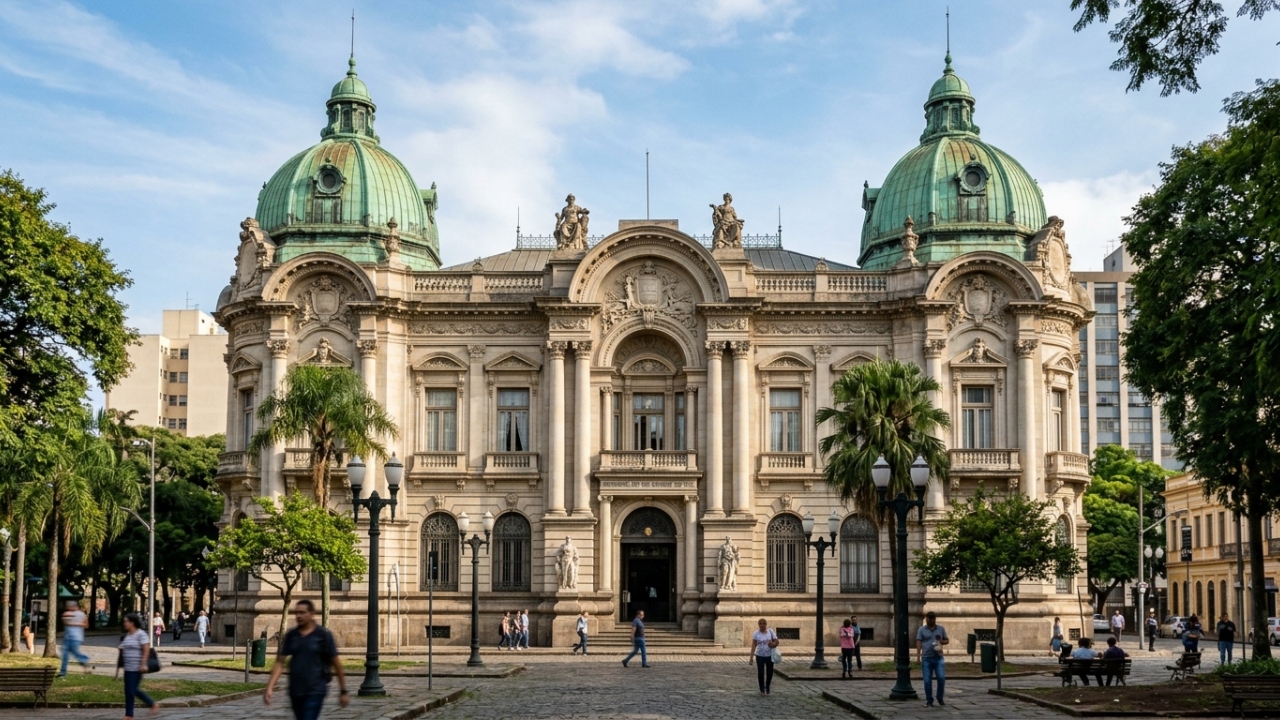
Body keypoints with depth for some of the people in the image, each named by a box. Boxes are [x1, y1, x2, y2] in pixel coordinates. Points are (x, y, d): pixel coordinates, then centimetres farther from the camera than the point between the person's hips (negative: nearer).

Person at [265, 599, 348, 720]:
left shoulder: (324, 635, -7)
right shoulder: (291, 635, 4)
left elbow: (336, 663, -2)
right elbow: (279, 662, 3)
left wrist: (343, 691, 1)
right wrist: (270, 687, -9)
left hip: (315, 691, -5)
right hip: (295, 691, 5)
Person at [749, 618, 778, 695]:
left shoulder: (770, 631, -3)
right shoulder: (756, 633, -5)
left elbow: (776, 642, -1)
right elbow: (753, 645, -5)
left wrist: (774, 644, -26)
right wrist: (751, 657, -10)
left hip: (770, 656, 1)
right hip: (760, 656, -1)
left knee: (769, 672, 8)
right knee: (760, 673, -1)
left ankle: (767, 687, 32)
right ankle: (762, 689, 14)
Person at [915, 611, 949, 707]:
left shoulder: (941, 629, 11)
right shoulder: (922, 630, 5)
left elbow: (947, 640, 15)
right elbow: (919, 643, 0)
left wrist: (941, 641, -7)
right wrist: (918, 656, -9)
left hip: (938, 657, 1)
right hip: (926, 658, -1)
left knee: (941, 678, -9)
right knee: (927, 680, 0)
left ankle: (940, 699, 9)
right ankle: (929, 701, 9)